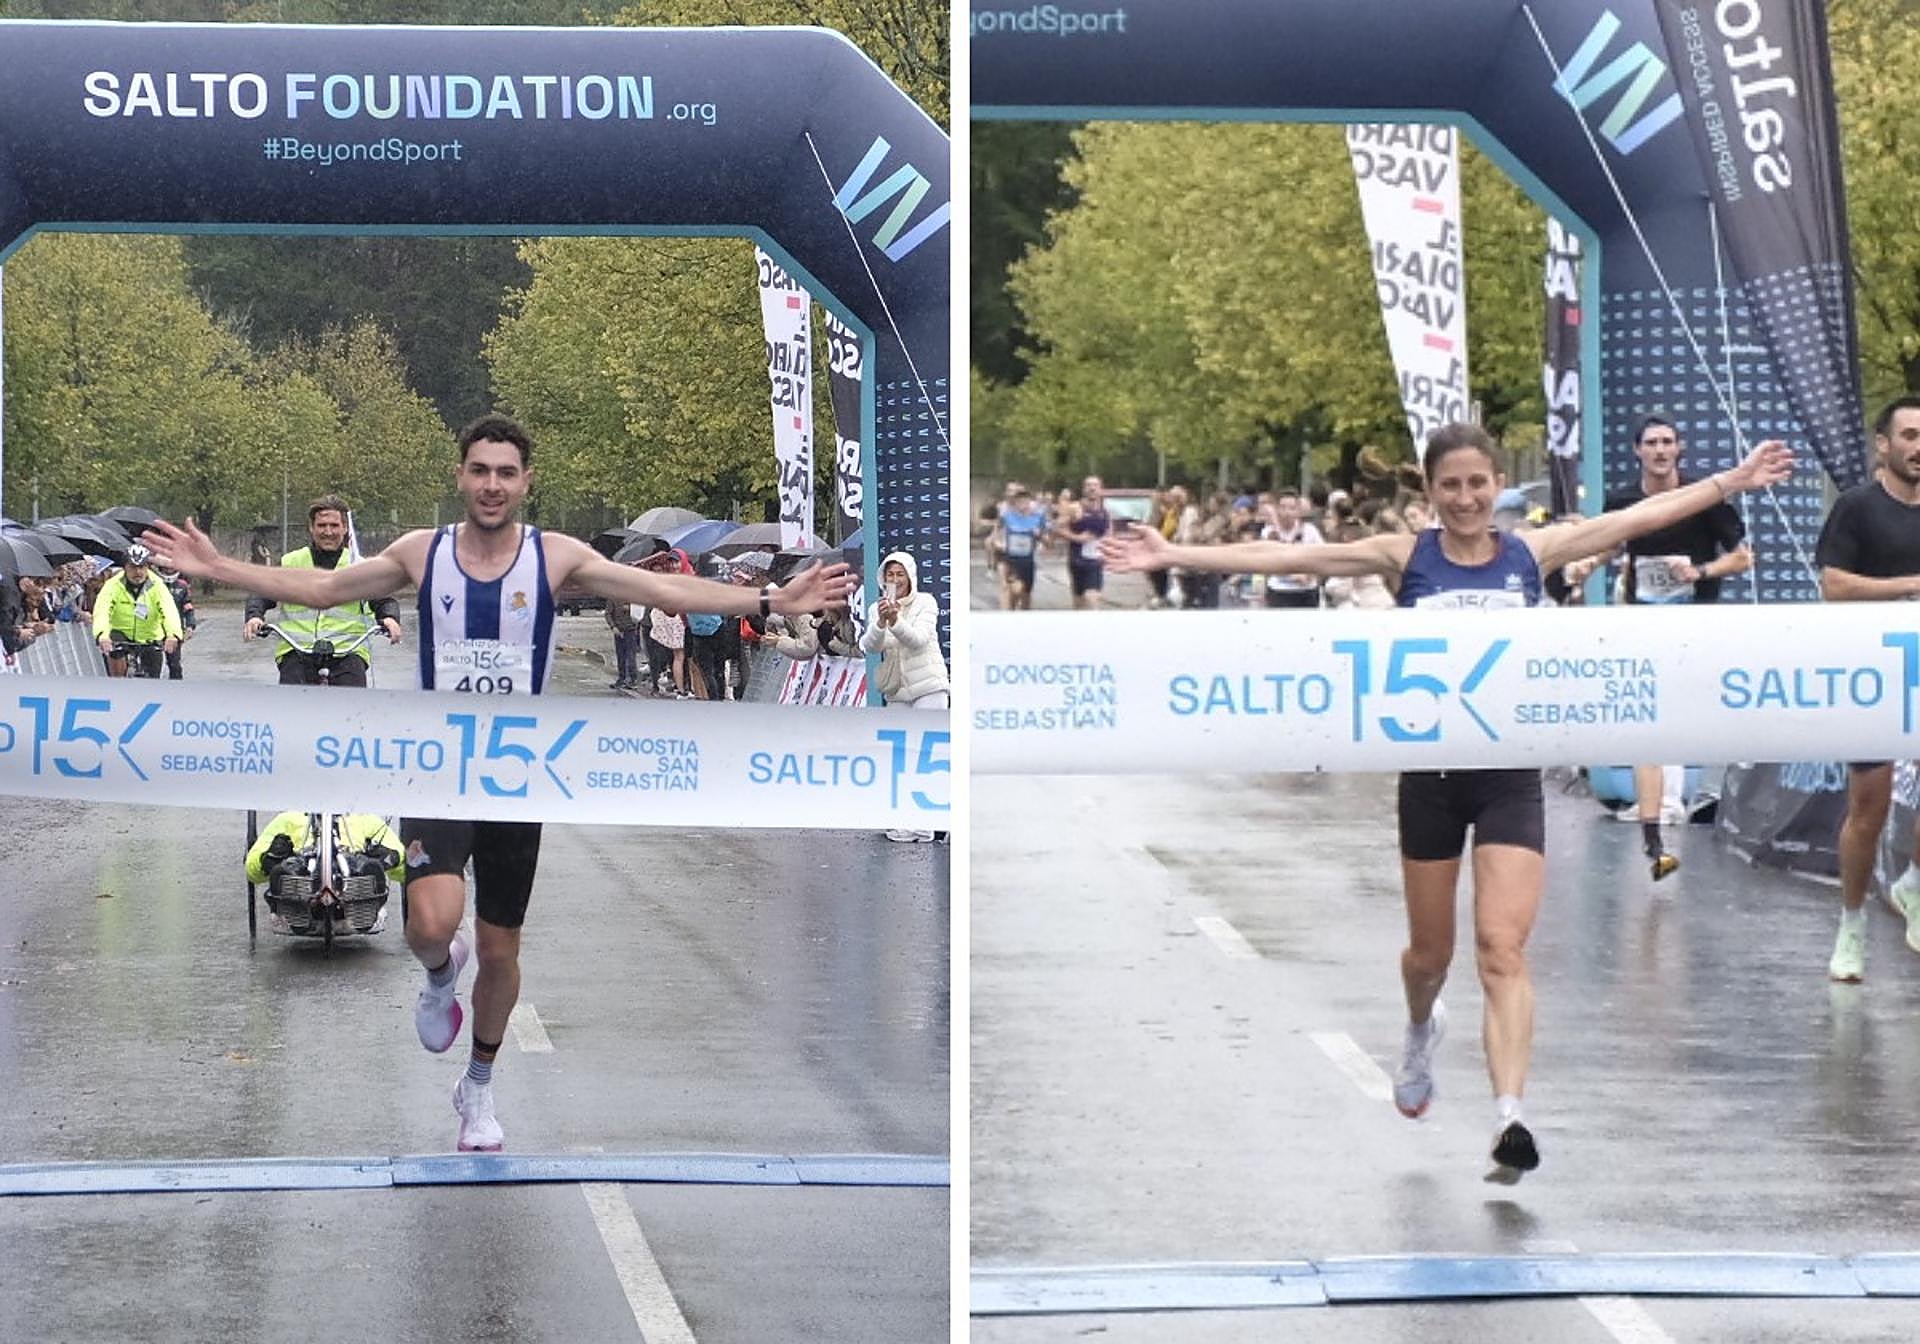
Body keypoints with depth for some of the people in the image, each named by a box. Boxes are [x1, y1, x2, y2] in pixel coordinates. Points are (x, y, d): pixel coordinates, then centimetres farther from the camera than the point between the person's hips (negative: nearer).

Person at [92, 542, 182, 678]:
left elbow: (169, 612, -31)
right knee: (115, 652, -33)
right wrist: (102, 635, -54)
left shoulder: (157, 587, -15)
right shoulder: (113, 585, -17)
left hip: (150, 641, 1)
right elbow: (102, 612, -32)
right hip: (122, 634, -1)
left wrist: (173, 635, -53)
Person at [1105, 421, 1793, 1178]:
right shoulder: (1405, 558, -1)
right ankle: (1420, 1032, 50)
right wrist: (1170, 555, -9)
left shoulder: (1532, 552, 2)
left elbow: (1642, 516, 5)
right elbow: (1283, 559, -5)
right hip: (1431, 773, 1)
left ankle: (1508, 1117, -22)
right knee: (1429, 952, 15)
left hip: (1511, 775, -1)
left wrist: (1733, 480, 3)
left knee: (1503, 948, -14)